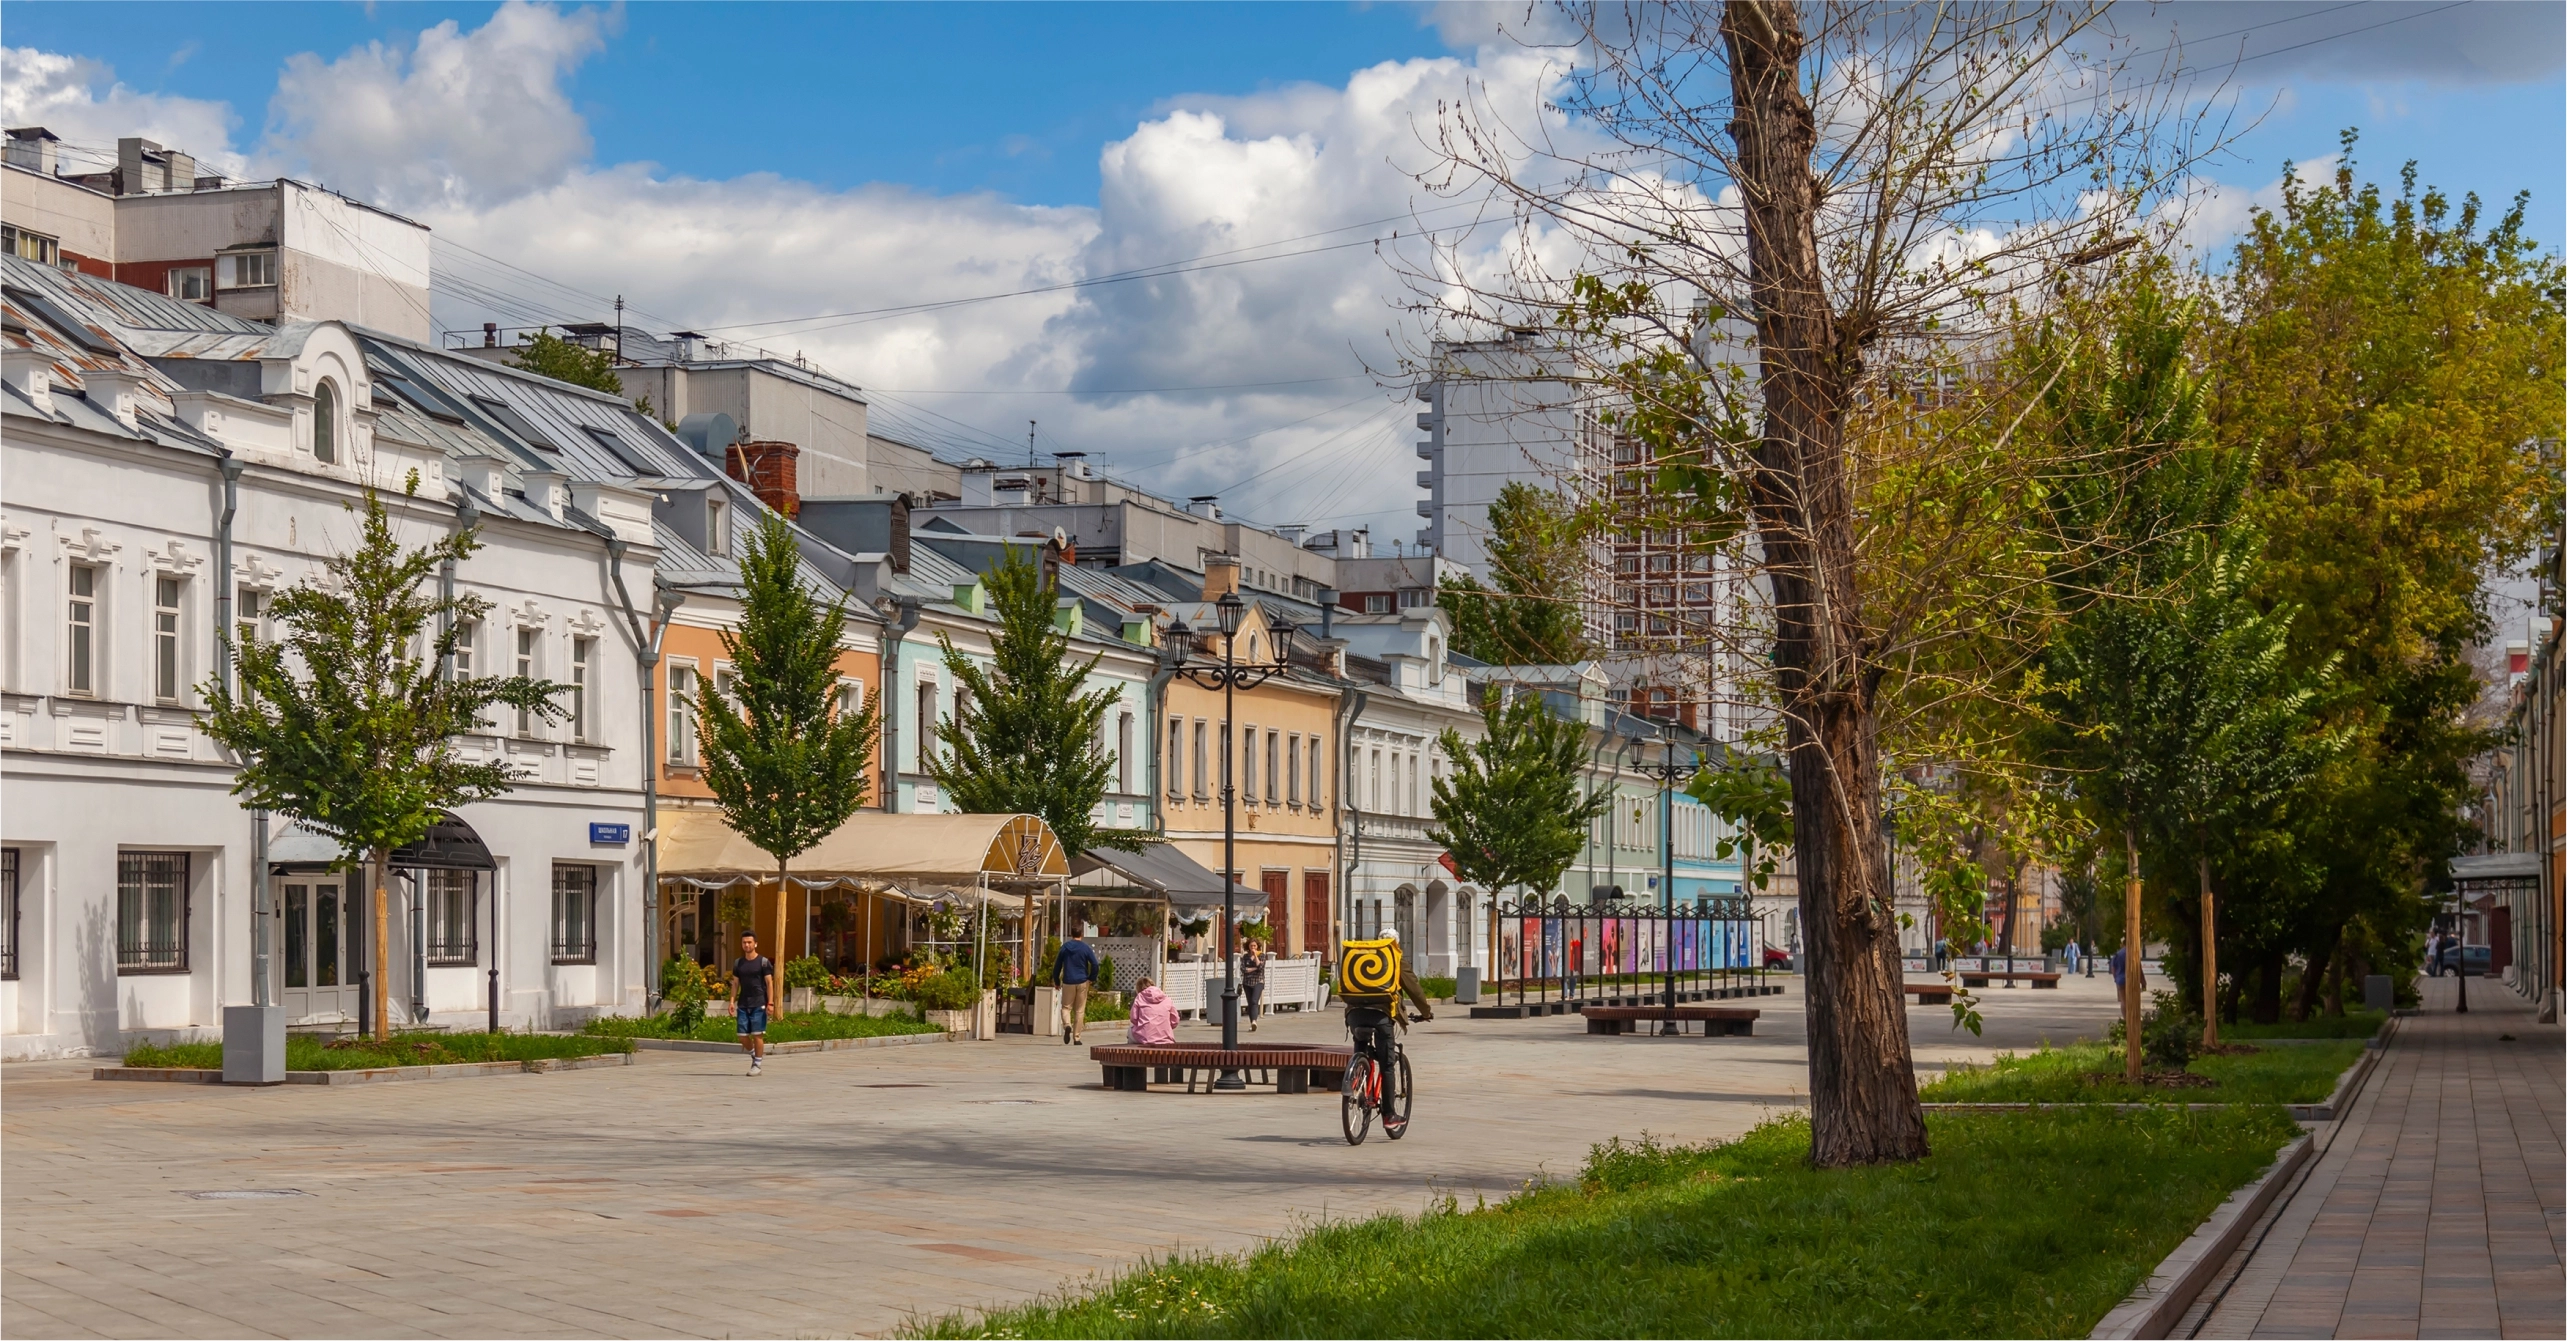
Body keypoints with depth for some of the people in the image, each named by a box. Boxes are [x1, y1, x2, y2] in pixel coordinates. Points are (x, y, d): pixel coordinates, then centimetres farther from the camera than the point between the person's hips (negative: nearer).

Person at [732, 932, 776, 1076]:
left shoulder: (764, 962, -1)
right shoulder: (738, 963, 11)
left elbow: (769, 982, -4)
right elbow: (735, 984, 13)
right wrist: (732, 1001, 1)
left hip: (758, 1004, -4)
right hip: (743, 1004, 4)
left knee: (757, 1034, -5)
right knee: (742, 1036, 2)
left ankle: (757, 1064, 3)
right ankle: (754, 1055, 27)